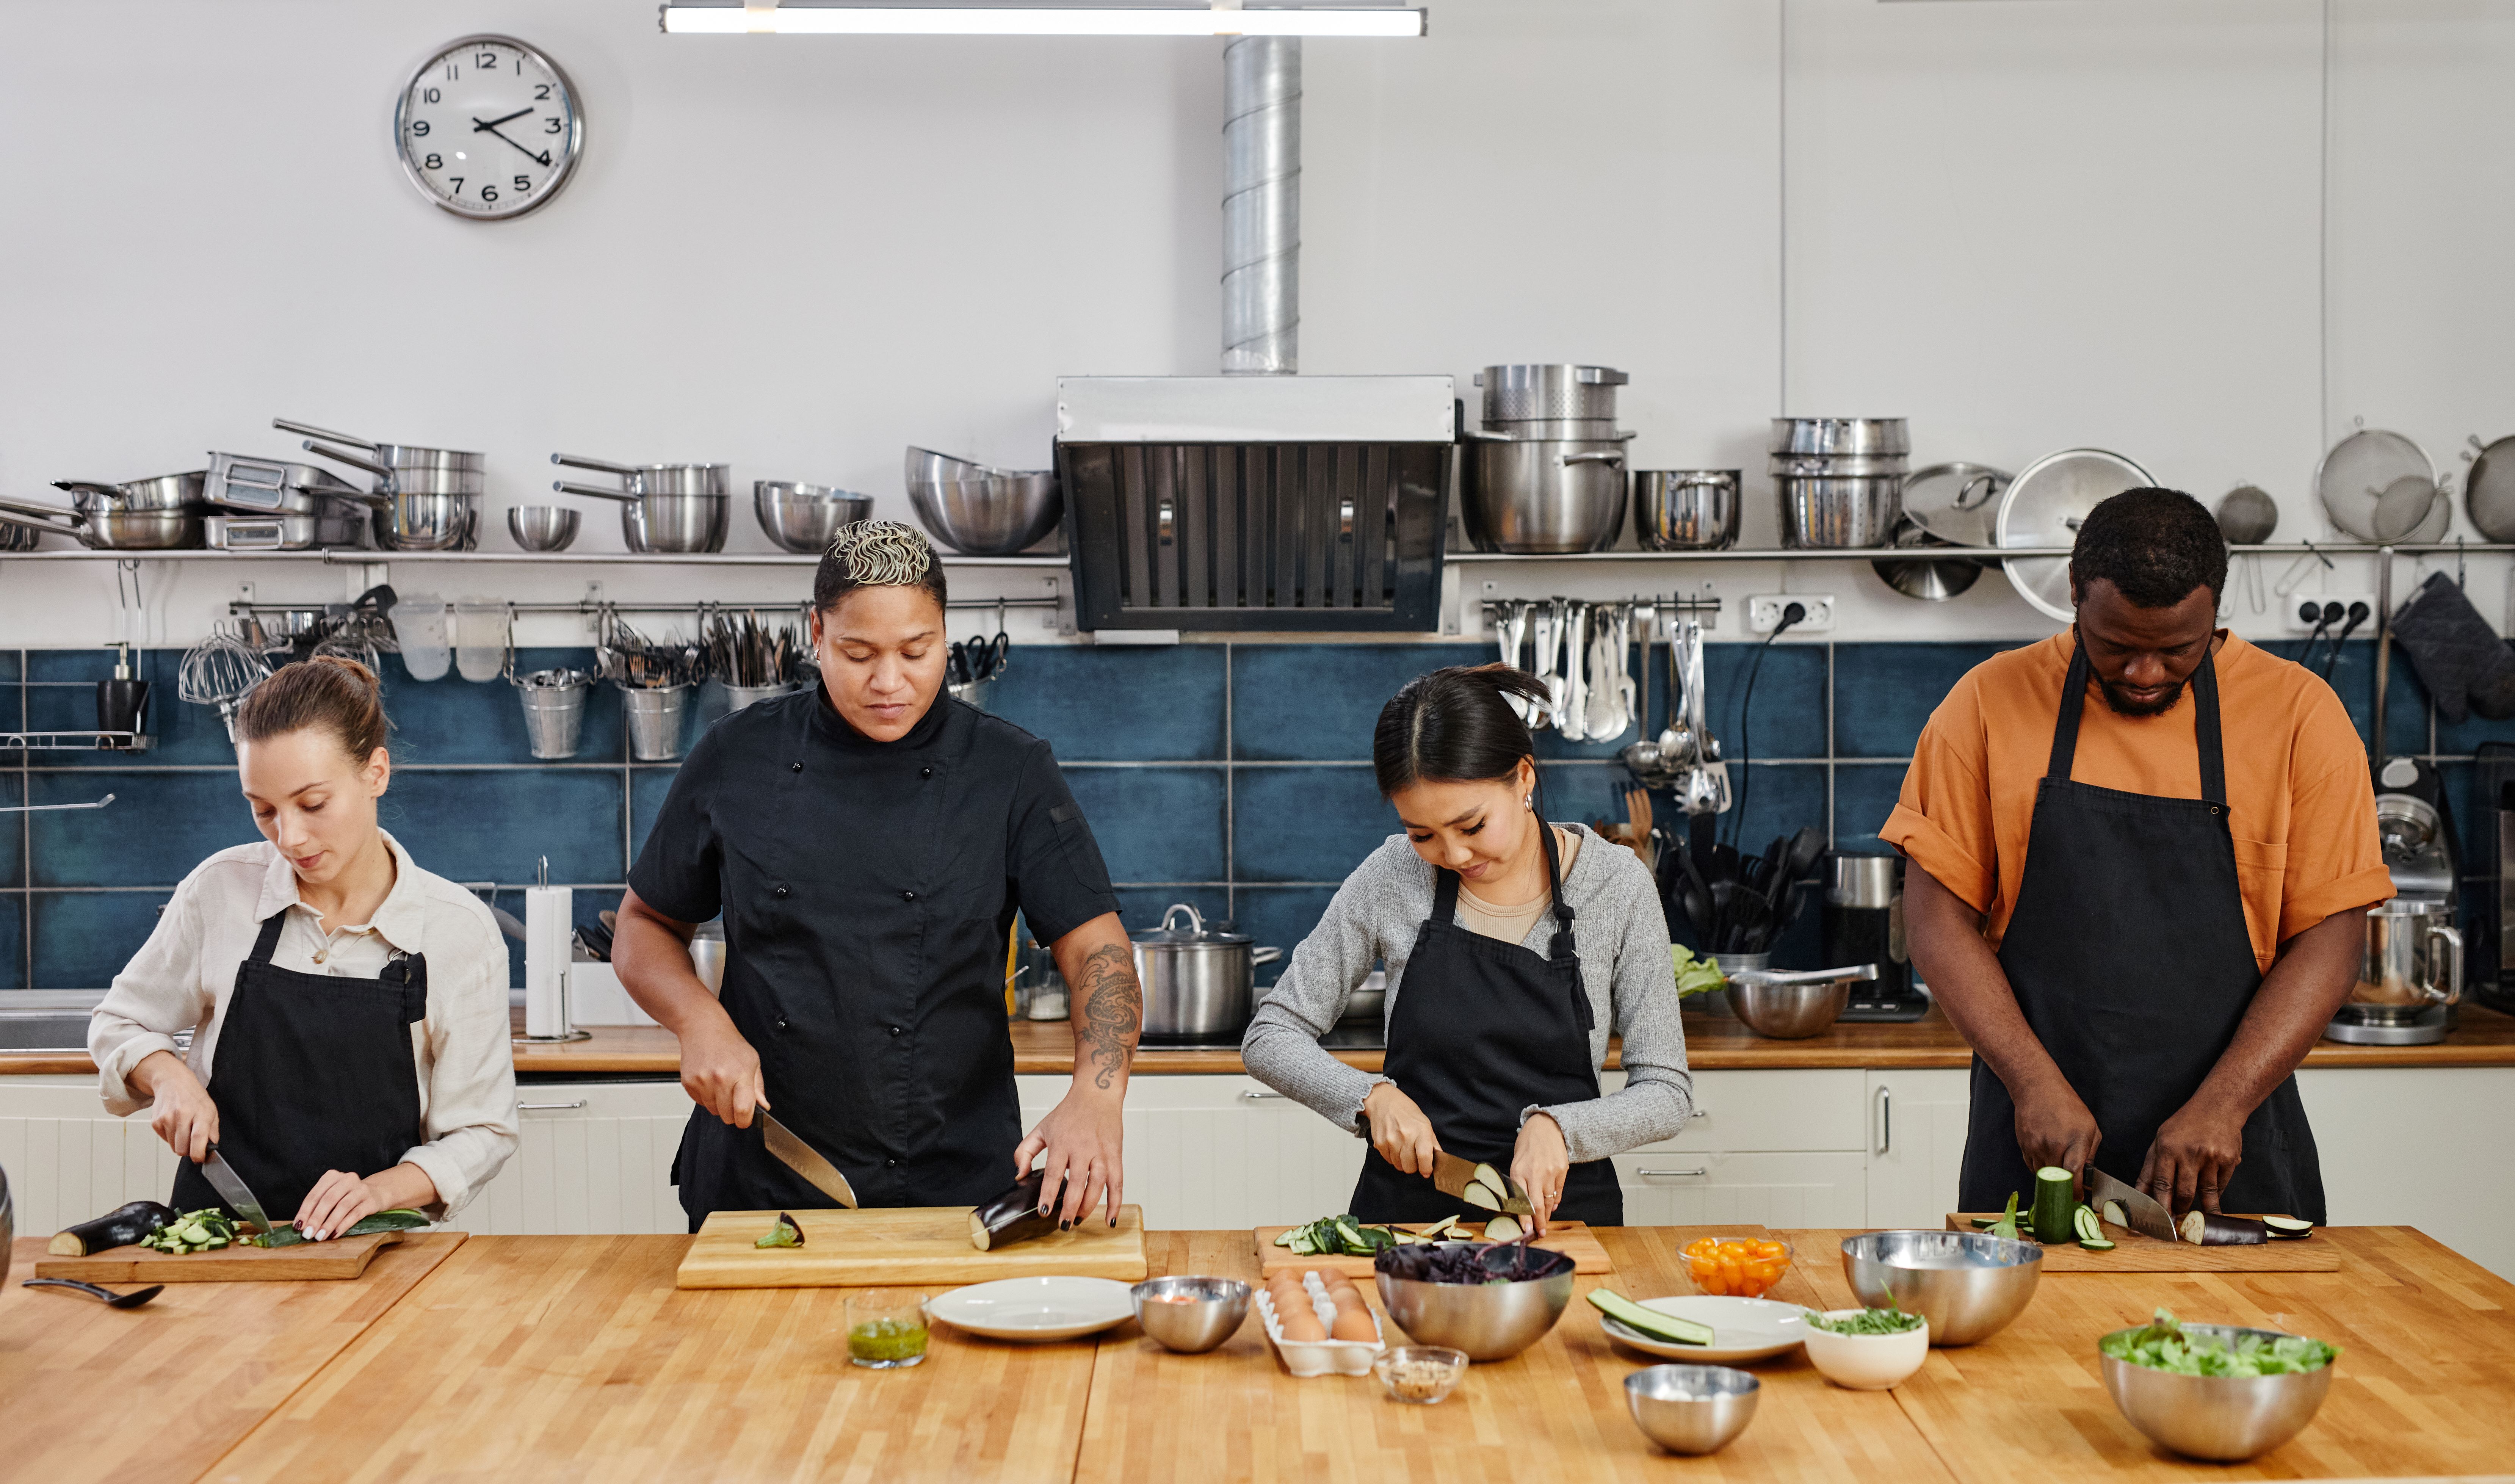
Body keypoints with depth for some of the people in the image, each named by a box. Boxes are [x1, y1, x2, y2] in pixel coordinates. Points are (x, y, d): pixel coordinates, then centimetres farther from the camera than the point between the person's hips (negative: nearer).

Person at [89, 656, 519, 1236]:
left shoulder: (460, 931, -4)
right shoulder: (221, 890, 1)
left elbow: (480, 1133, 0)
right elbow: (118, 1024, 18)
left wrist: (382, 1188, -17)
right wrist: (168, 1076, -3)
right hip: (213, 1232, 2)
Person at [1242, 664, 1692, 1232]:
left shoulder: (1617, 884, -4)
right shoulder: (1393, 876, -2)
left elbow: (1667, 1093, -1)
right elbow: (1269, 1039, 4)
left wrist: (1557, 1125, -19)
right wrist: (1373, 1096, -12)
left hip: (1558, 1208, 0)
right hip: (1406, 1202, 0)